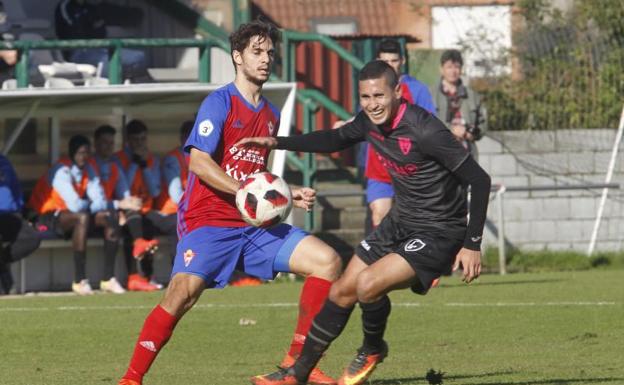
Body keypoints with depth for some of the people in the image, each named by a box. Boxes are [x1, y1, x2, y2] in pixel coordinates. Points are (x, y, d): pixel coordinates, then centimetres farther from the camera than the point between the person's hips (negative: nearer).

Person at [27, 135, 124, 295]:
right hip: (49, 217, -8)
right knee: (82, 217, -36)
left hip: (73, 213, 8)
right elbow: (75, 205, -29)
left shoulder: (88, 170, 6)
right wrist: (92, 206, -9)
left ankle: (108, 278, -14)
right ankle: (79, 280, -38)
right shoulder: (62, 171, -20)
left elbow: (101, 202, -2)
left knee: (112, 217, -9)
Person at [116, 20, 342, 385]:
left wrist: (288, 195, 13)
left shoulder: (271, 114, 18)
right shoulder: (220, 102, -5)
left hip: (255, 224, 7)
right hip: (209, 218, -7)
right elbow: (198, 161, -16)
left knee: (327, 261, -5)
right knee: (184, 290, -27)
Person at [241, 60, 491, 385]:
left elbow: (479, 180, -22)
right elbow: (336, 140, 20)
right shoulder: (370, 121, -4)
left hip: (438, 233, -8)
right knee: (342, 292, 10)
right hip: (399, 223, 8)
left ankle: (372, 350, 5)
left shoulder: (425, 132, -28)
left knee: (368, 284, -25)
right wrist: (276, 143, 17)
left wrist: (472, 245, -21)